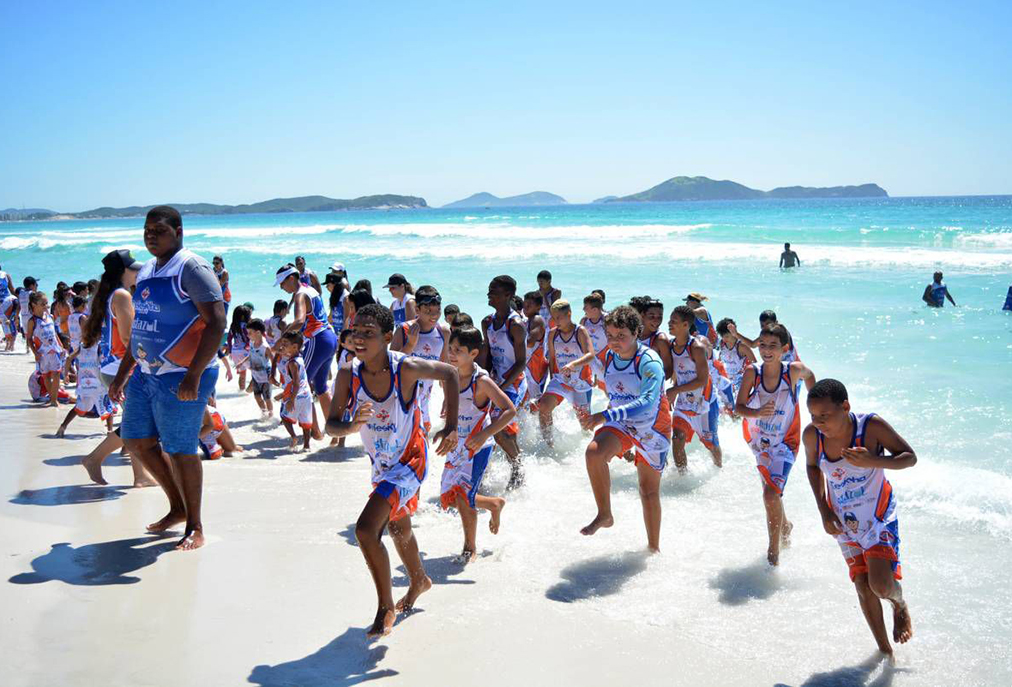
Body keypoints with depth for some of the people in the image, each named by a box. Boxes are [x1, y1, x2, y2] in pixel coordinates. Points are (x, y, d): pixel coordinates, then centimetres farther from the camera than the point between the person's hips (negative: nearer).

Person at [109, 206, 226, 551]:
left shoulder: (191, 268, -13)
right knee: (137, 440, 13)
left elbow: (216, 323, -21)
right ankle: (177, 508, 29)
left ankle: (195, 528, 12)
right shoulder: (146, 272, 15)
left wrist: (193, 375, -27)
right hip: (146, 372, 9)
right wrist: (121, 375, 22)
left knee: (179, 450, -3)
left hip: (182, 377, -9)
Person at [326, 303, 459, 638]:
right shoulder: (349, 375, -16)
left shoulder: (406, 368, -26)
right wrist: (351, 425, -38)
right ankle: (418, 580, 57)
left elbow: (449, 374, -8)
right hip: (381, 465, 6)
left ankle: (386, 607, 0)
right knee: (397, 528, 27)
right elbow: (330, 426, -15)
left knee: (365, 529, -20)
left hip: (409, 462, -6)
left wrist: (451, 426, -13)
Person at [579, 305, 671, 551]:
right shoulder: (604, 358, -8)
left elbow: (648, 404, -39)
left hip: (653, 428, -3)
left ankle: (654, 548, 27)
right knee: (594, 452, -28)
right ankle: (604, 515, -12)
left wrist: (605, 416, -46)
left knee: (649, 492, 8)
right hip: (621, 424, 3)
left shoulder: (650, 362, -26)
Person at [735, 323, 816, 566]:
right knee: (771, 493, 21)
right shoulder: (752, 372, -14)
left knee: (771, 494, -19)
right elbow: (739, 407, -11)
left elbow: (809, 375, 7)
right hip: (760, 441, 3)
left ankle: (773, 553, -4)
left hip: (784, 442, -3)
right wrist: (758, 412, -30)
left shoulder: (794, 370, -17)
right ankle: (785, 526, 53)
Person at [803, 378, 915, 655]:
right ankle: (884, 650, 29)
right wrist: (824, 511, 0)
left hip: (879, 518, -4)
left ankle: (900, 606, 20)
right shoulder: (812, 435, -13)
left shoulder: (872, 426, -23)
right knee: (863, 587, 9)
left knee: (881, 585, -17)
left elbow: (910, 457, -12)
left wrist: (872, 461, -31)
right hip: (844, 523, 4)